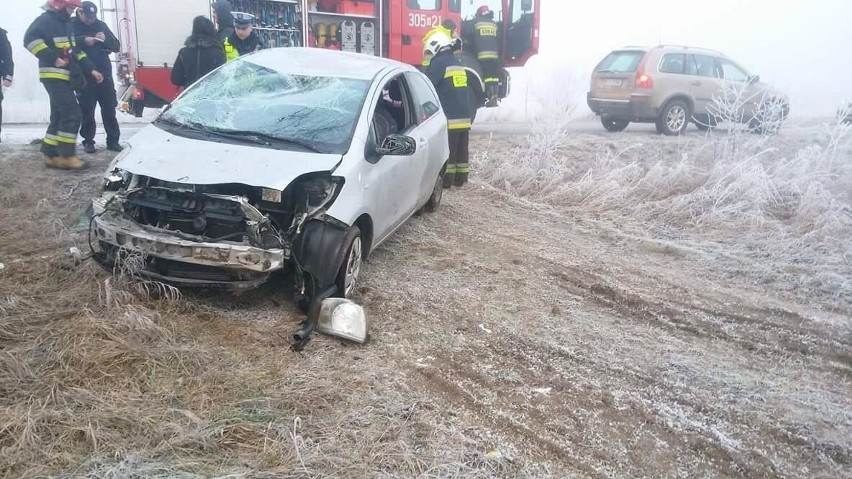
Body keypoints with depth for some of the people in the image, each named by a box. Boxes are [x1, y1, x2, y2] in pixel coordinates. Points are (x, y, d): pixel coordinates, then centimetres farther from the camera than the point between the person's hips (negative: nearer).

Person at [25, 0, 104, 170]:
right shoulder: (46, 20, -8)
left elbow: (75, 51, 25)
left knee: (59, 117, 9)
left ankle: (51, 156, 13)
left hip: (65, 77, 9)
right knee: (72, 114, -14)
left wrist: (90, 69, 16)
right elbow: (30, 39, -22)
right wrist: (53, 58, -25)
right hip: (54, 76, -9)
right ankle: (67, 156, -9)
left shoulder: (66, 23, 21)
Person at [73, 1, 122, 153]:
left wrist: (106, 40, -13)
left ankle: (113, 140, 8)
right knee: (87, 110, 0)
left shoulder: (100, 25, 10)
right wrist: (84, 41, -26)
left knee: (109, 109, 3)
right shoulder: (72, 25, 1)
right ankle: (88, 141, 9)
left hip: (104, 74, 3)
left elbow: (116, 47, 6)